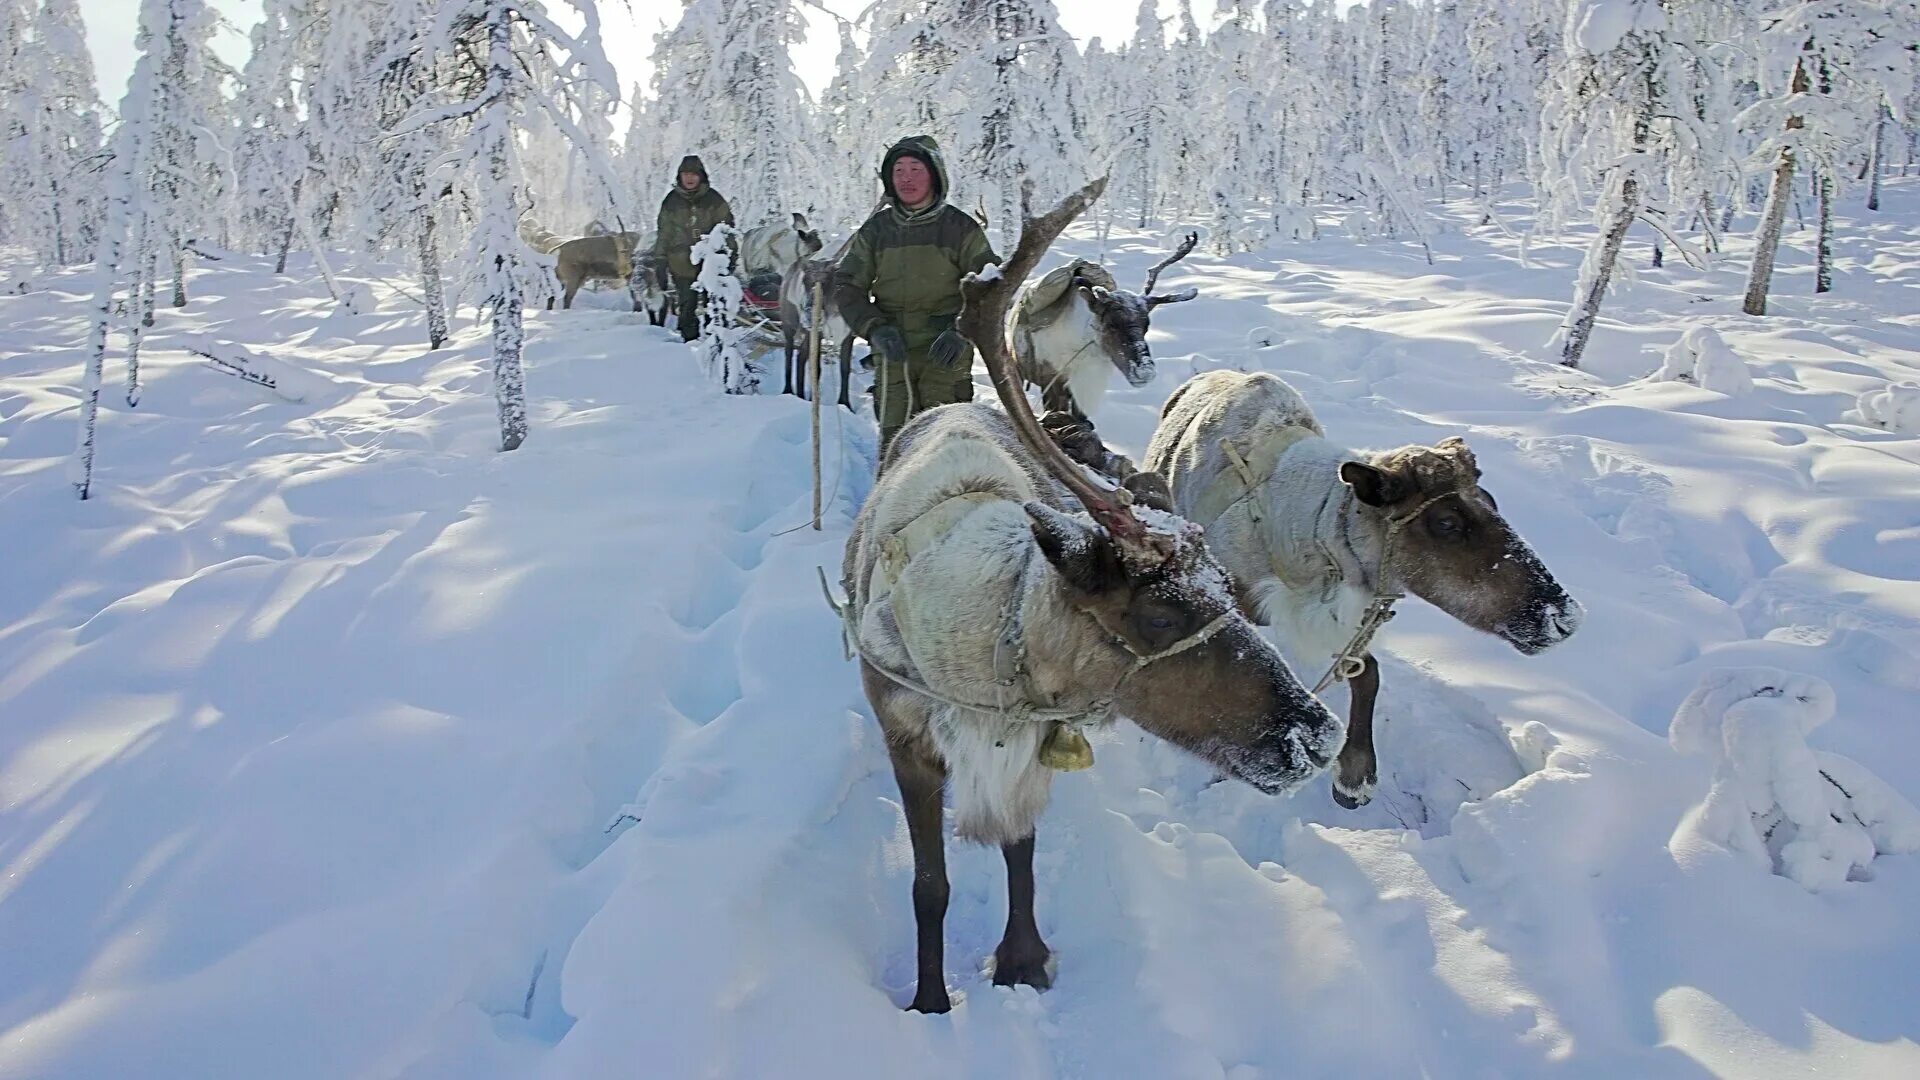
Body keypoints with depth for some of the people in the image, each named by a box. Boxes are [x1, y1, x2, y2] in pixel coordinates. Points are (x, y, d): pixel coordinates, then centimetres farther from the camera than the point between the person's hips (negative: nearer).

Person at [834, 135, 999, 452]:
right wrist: (874, 328, -8)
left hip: (945, 355, -2)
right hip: (893, 355, 3)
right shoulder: (876, 229, 9)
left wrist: (961, 330, -14)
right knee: (894, 442, 0)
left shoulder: (959, 227, 2)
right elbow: (846, 286, 9)